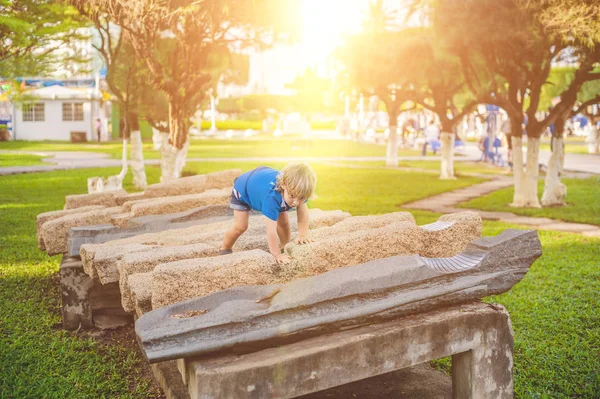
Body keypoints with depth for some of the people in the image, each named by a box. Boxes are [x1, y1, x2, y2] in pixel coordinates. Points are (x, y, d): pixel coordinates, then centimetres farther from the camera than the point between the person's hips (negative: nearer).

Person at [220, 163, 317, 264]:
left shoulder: (298, 190, -35)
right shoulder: (272, 196, -51)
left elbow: (303, 209, -20)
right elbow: (271, 229, -48)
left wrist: (303, 234, -29)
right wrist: (277, 254, -42)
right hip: (243, 188, -6)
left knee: (283, 222, 2)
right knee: (240, 227, -5)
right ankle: (225, 249, 21)